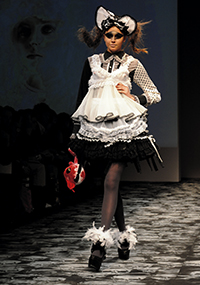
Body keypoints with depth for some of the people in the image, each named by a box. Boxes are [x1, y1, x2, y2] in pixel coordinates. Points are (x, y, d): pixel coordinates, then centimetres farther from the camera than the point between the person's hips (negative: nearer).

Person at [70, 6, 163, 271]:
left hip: (124, 127, -3)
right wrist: (77, 134, 13)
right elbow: (81, 98, 15)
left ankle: (101, 242, -16)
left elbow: (155, 94, 9)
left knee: (111, 181, -13)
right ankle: (123, 234, 23)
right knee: (113, 182, 10)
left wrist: (134, 97, -10)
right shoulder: (92, 62, 11)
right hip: (96, 128, 3)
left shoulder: (132, 64, 5)